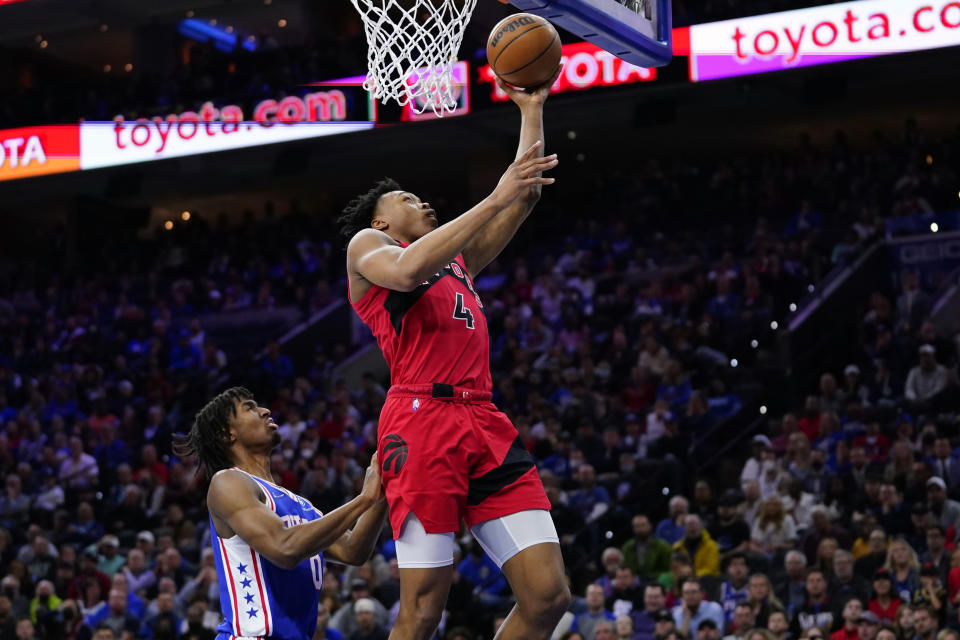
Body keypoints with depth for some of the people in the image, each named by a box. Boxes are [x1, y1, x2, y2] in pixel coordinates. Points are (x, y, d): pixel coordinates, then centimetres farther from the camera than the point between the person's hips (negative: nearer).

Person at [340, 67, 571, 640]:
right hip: (422, 420, -7)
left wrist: (533, 110, 28)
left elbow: (526, 195, 32)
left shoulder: (457, 259, 33)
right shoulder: (367, 244, 14)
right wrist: (494, 200, -10)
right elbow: (407, 271, -10)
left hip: (485, 423, 7)